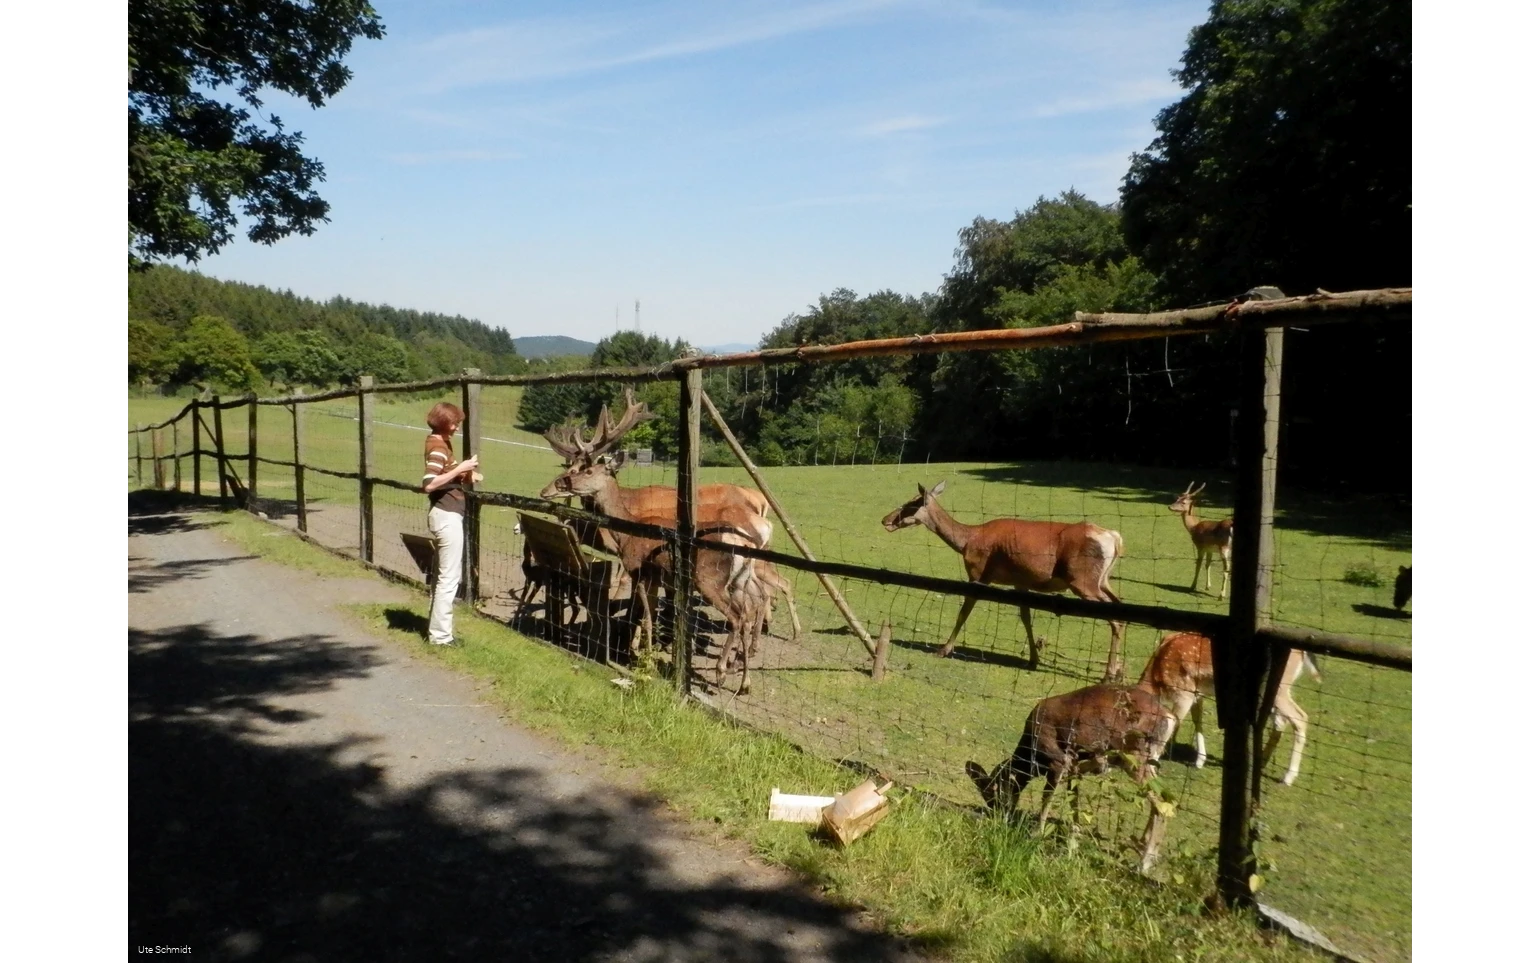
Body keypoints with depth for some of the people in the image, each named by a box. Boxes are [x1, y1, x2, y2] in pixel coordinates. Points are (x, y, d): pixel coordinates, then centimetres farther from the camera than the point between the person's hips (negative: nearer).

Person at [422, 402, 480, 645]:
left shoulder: (442, 443, 14)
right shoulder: (437, 447, -16)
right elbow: (429, 484, -27)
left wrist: (466, 473, 9)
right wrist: (459, 469, -23)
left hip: (446, 514, 11)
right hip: (447, 516, -11)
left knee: (446, 575, 17)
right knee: (449, 577, -5)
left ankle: (438, 627, 25)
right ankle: (440, 634, 1)